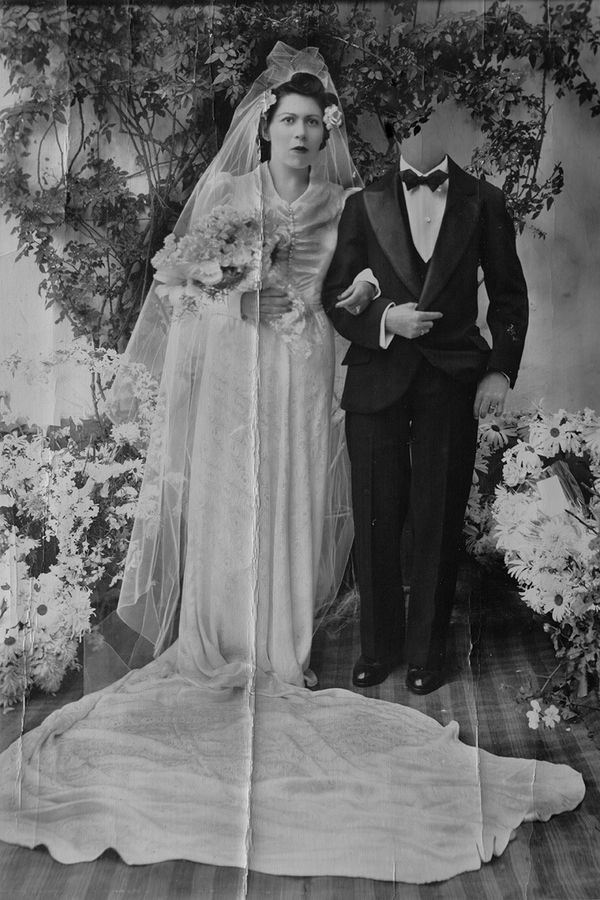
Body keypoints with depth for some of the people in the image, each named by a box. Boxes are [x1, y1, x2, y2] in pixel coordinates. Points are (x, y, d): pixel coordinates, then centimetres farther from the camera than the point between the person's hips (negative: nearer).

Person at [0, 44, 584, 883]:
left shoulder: (342, 206, 9)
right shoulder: (225, 193, 7)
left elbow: (345, 292, 16)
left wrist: (363, 292, -2)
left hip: (299, 375, 1)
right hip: (230, 370, 0)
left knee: (288, 508, 0)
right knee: (222, 506, 0)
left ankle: (280, 657, 10)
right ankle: (214, 652, 11)